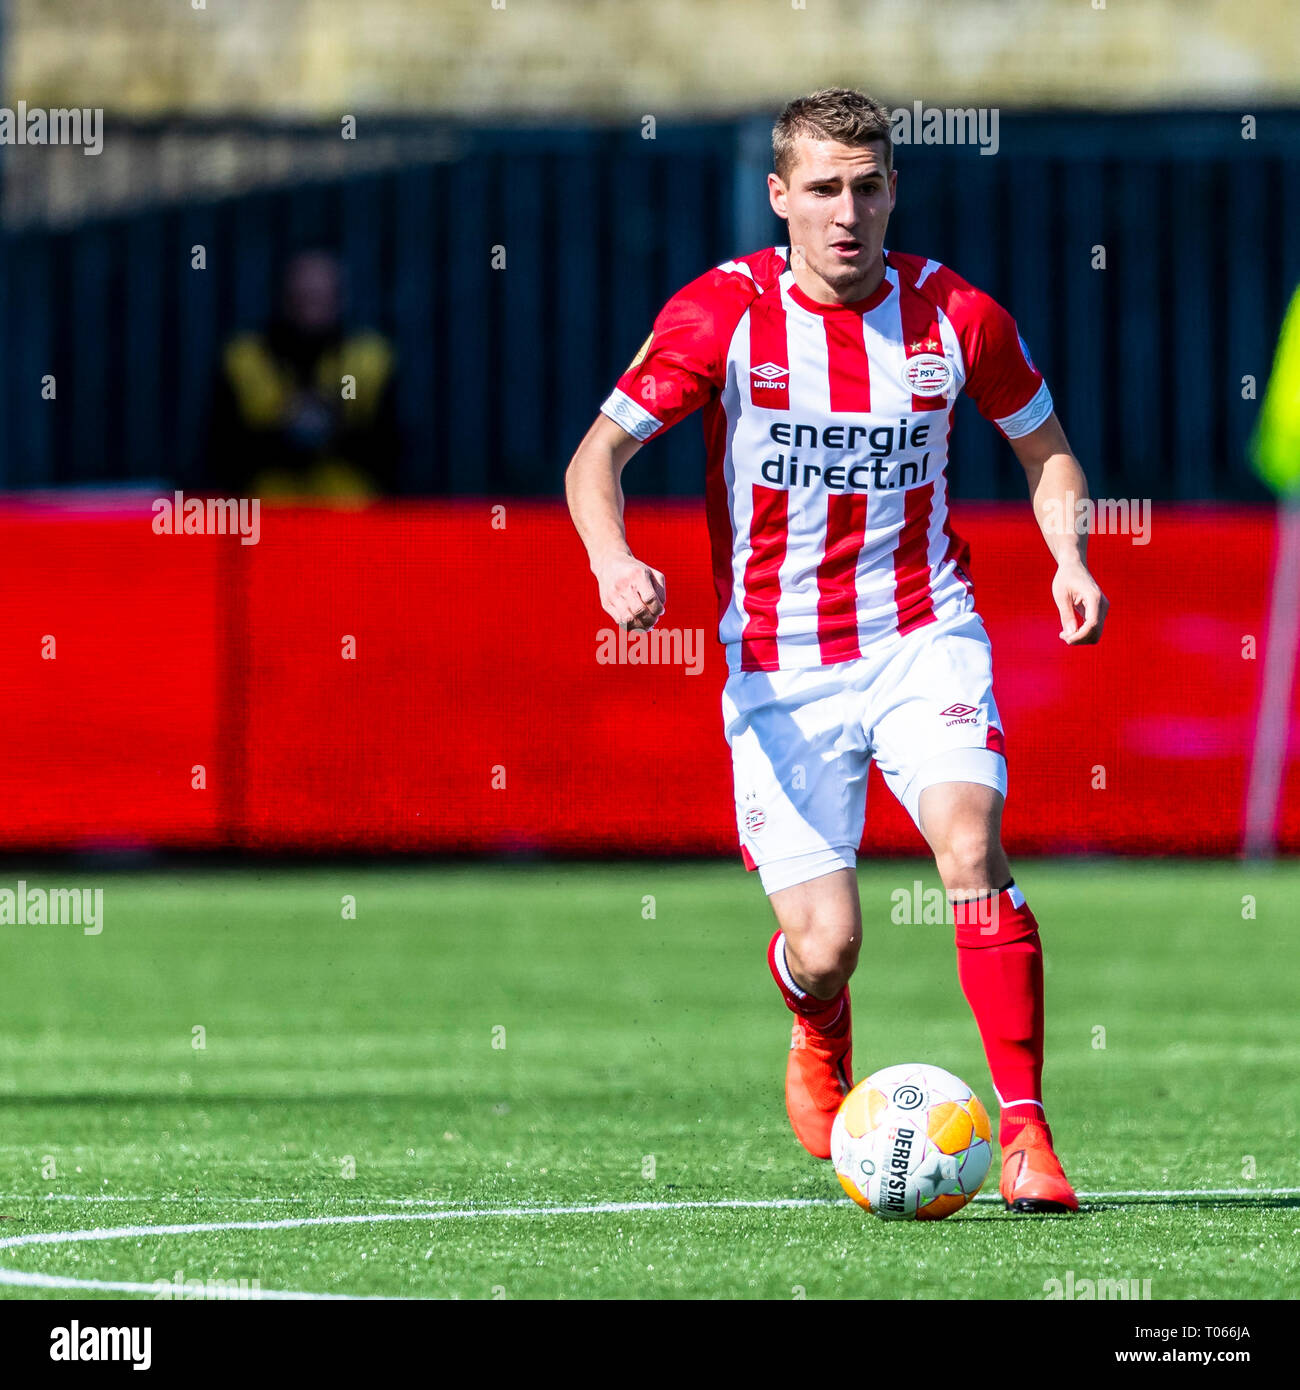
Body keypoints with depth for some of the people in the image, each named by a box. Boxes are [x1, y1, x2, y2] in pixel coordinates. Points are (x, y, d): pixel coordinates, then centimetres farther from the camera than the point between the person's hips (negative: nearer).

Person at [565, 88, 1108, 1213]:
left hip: (923, 640, 1)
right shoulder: (724, 312, -8)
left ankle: (1027, 1131, -22)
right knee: (824, 947, -7)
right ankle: (820, 1044, 33)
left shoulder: (956, 315, -2)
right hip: (778, 667, -1)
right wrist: (612, 558, -26)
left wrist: (1071, 559, -5)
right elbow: (599, 453, -5)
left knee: (969, 843, -26)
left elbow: (1045, 448, 14)